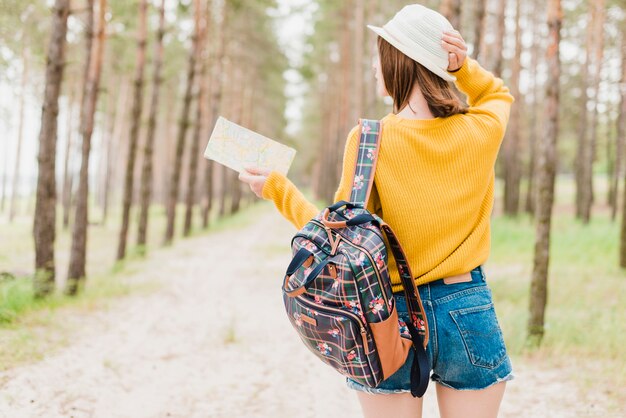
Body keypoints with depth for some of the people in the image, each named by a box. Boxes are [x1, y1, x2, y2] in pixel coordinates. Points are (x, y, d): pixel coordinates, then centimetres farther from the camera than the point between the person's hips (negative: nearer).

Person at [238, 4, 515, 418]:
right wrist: (464, 67, 1)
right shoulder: (482, 131, -4)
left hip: (393, 315, -1)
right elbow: (499, 95, 21)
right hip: (469, 309, 2)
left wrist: (278, 189, 3)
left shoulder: (370, 138, -12)